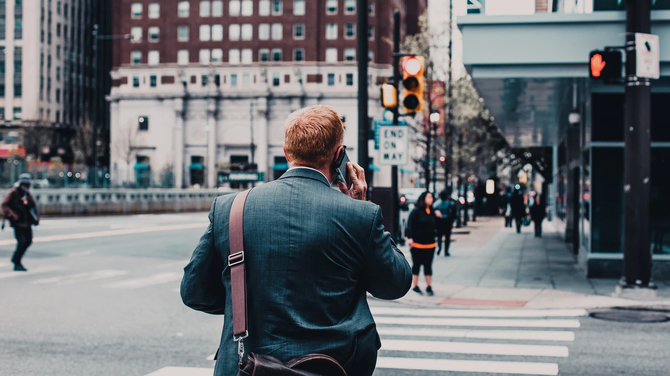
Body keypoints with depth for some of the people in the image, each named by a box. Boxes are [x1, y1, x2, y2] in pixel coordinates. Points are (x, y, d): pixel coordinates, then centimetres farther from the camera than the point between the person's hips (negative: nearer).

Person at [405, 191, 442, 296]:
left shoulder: (432, 212, 10)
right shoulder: (416, 211, -9)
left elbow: (435, 225, 19)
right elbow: (410, 224, -13)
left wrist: (438, 217, 2)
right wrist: (410, 238, -20)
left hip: (430, 244, 5)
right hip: (417, 243, -5)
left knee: (428, 265, 8)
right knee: (416, 264, 4)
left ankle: (428, 286, 15)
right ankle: (415, 286, 14)